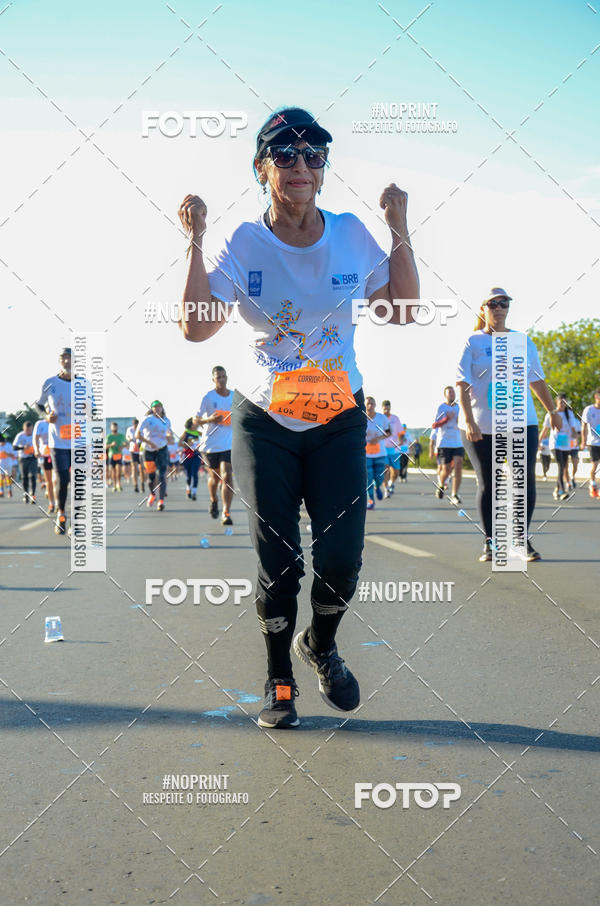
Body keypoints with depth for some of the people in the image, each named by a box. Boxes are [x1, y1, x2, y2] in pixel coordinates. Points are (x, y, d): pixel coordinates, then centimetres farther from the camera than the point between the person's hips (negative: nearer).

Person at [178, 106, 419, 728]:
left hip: (339, 423, 2)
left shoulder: (351, 234, 0)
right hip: (264, 424, -1)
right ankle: (278, 678, 22)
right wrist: (195, 243, -18)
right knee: (278, 563, -3)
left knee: (341, 558, -7)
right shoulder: (244, 244, -5)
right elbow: (195, 327, -14)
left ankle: (320, 645, 27)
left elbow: (403, 311, 2)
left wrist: (399, 230, -5)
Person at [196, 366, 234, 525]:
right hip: (209, 444, -1)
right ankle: (213, 501, 45)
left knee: (227, 477, -14)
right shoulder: (208, 397, -5)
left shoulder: (235, 396, 5)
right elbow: (196, 420, -3)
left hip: (228, 444, 1)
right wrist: (210, 419, -21)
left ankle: (226, 513, -14)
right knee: (214, 477, 15)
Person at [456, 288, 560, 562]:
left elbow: (537, 380, 20)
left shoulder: (524, 342, 11)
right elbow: (462, 383, -7)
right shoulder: (473, 343, 0)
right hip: (481, 426, -3)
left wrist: (552, 411, 22)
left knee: (526, 480, 0)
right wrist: (469, 420, -18)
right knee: (487, 484, 3)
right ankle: (489, 542, 14)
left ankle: (522, 540, 14)